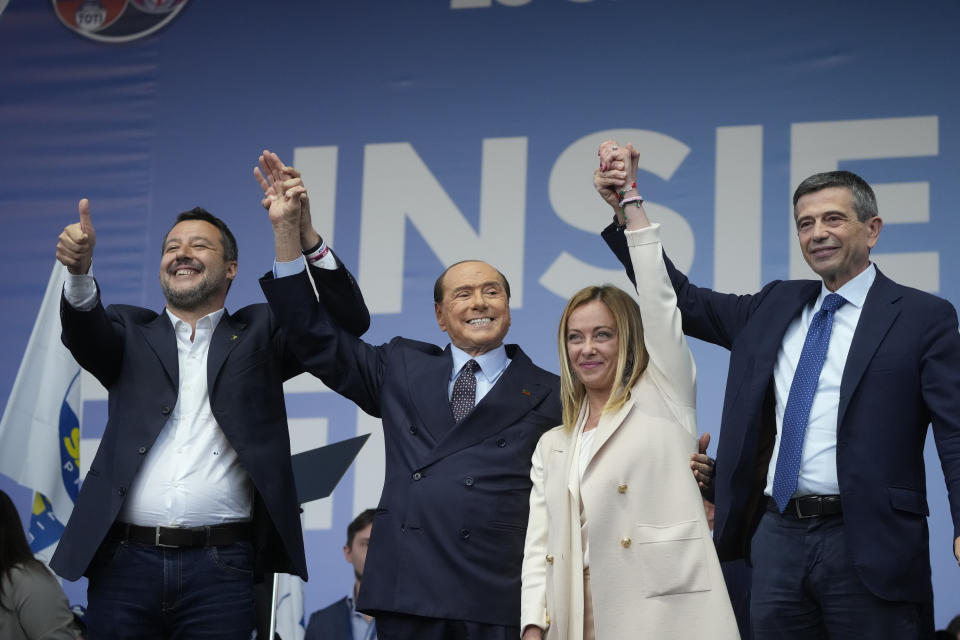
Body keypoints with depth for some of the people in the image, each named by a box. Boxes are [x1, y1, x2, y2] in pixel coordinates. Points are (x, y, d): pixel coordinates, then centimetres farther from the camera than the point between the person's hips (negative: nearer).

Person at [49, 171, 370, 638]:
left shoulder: (258, 334, 12)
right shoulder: (130, 332, 15)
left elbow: (348, 320, -1)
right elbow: (85, 333, -7)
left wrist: (304, 235, -16)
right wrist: (80, 269, -29)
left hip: (220, 568, -1)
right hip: (125, 562, 1)